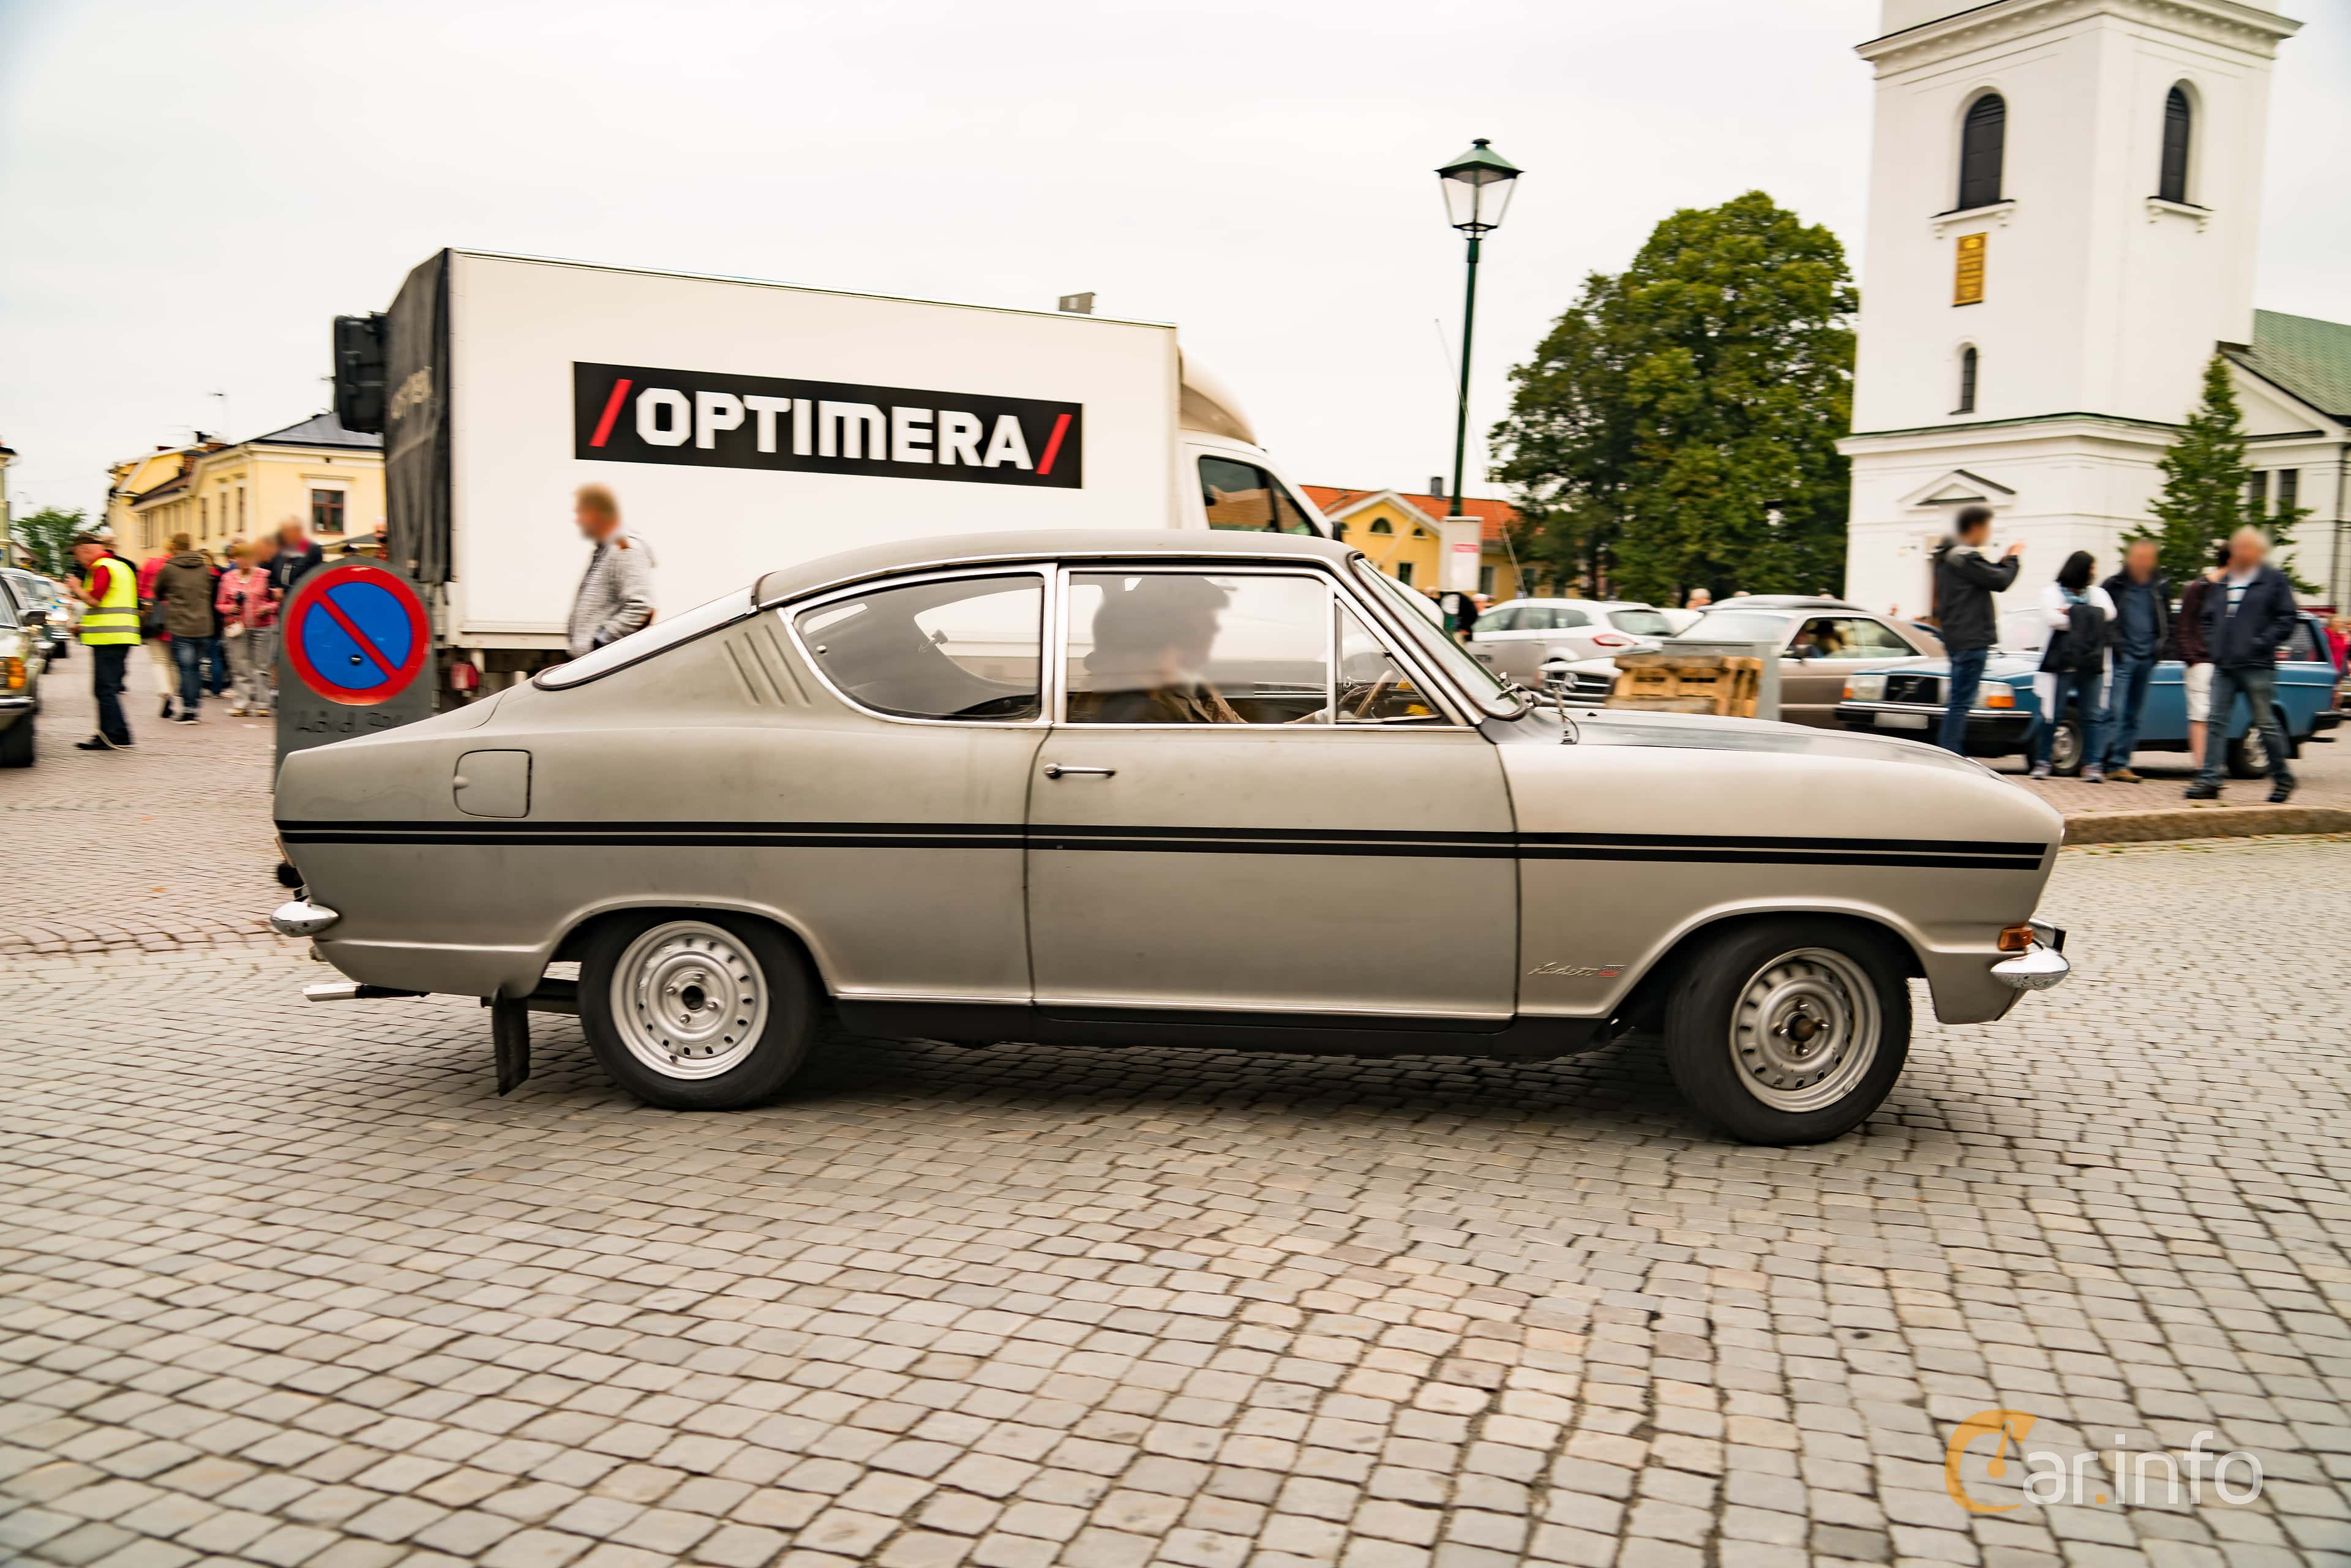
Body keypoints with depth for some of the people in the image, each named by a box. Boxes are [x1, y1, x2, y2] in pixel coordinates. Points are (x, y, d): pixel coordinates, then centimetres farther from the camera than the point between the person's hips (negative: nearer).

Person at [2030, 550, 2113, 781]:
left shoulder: (2097, 593, 17)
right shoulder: (2052, 592, 5)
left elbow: (2109, 614, -2)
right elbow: (2051, 619, -13)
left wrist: (2072, 613, -7)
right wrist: (2087, 621, -5)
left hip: (2091, 664, 3)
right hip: (2062, 663, -3)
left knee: (2094, 716, -2)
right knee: (2052, 715, -1)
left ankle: (2094, 765, -2)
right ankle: (2042, 763, 7)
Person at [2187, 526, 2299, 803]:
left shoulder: (2274, 580, 0)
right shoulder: (2223, 581, 16)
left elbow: (2288, 618, -3)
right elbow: (2209, 617, 23)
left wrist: (2262, 643, -12)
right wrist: (2213, 644, 8)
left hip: (2257, 666, -5)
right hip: (2223, 666, 5)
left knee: (2267, 723, 1)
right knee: (2217, 722, -1)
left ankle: (2283, 778, 15)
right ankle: (2208, 780, -2)